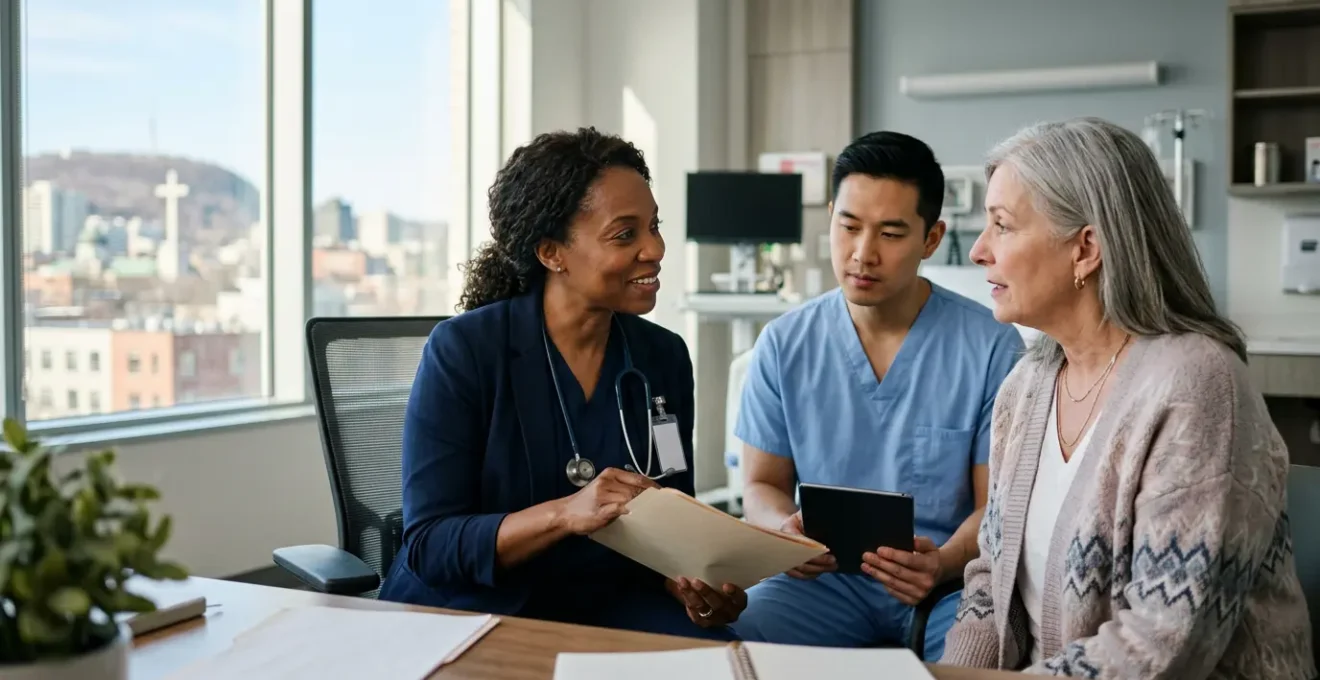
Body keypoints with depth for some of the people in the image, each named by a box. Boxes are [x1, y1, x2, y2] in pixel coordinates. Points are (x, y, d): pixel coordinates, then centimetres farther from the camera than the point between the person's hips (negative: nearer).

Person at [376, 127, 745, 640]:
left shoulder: (665, 357, 1)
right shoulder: (463, 349, -13)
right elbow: (427, 544, -16)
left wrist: (690, 584, -16)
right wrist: (564, 514, -31)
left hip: (609, 608, 4)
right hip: (471, 611, -3)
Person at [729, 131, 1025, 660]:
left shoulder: (992, 348, -7)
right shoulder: (784, 345, 0)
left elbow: (997, 505, -4)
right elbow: (762, 484, 7)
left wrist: (943, 563, -25)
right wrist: (785, 529, -16)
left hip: (949, 582, -1)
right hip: (824, 575, 2)